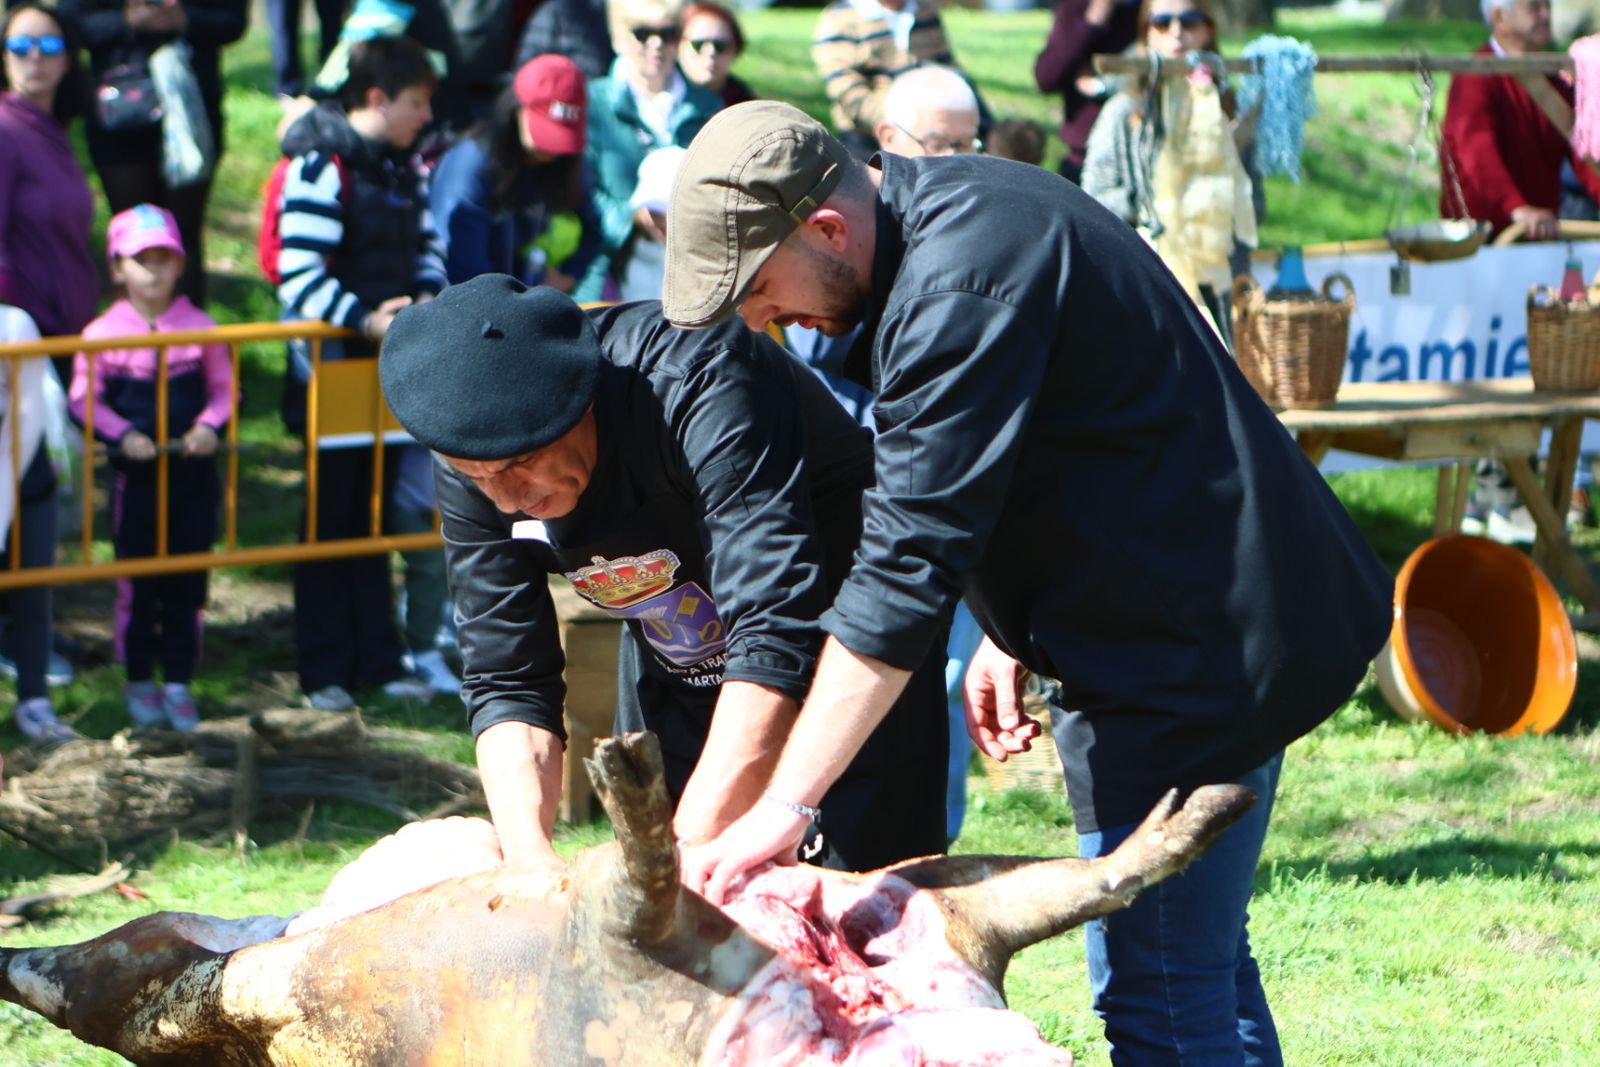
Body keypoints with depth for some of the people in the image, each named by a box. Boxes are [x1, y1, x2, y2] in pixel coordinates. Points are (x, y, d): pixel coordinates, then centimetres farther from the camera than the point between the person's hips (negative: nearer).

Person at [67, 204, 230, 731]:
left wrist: (210, 425, -15)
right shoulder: (103, 334, -4)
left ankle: (179, 681, 14)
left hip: (194, 471, 1)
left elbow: (224, 388, 4)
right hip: (135, 473, -1)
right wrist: (122, 434, -16)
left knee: (187, 583, 4)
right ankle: (140, 682, 18)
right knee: (136, 582, 5)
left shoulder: (201, 328, 0)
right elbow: (84, 400, -3)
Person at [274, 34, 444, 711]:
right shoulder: (322, 167, -16)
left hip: (389, 365, 8)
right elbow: (298, 275, -22)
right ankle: (323, 673, 7)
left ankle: (378, 660, 19)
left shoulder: (405, 167, 10)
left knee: (375, 515, 13)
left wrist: (428, 296, 0)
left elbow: (427, 242, 20)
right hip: (329, 366, -8)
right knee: (330, 520, 0)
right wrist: (363, 320, -30)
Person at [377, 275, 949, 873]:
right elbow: (506, 685, -14)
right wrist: (529, 857, -32)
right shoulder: (473, 468, -19)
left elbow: (777, 629, -44)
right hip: (670, 678, 5)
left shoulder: (700, 380, -37)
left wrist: (688, 848, -50)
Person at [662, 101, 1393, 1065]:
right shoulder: (945, 209, 8)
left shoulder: (960, 284, -25)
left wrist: (783, 807, -28)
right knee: (1206, 965, 18)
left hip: (1187, 650, -11)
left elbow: (908, 561, -29)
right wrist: (1011, 640, 11)